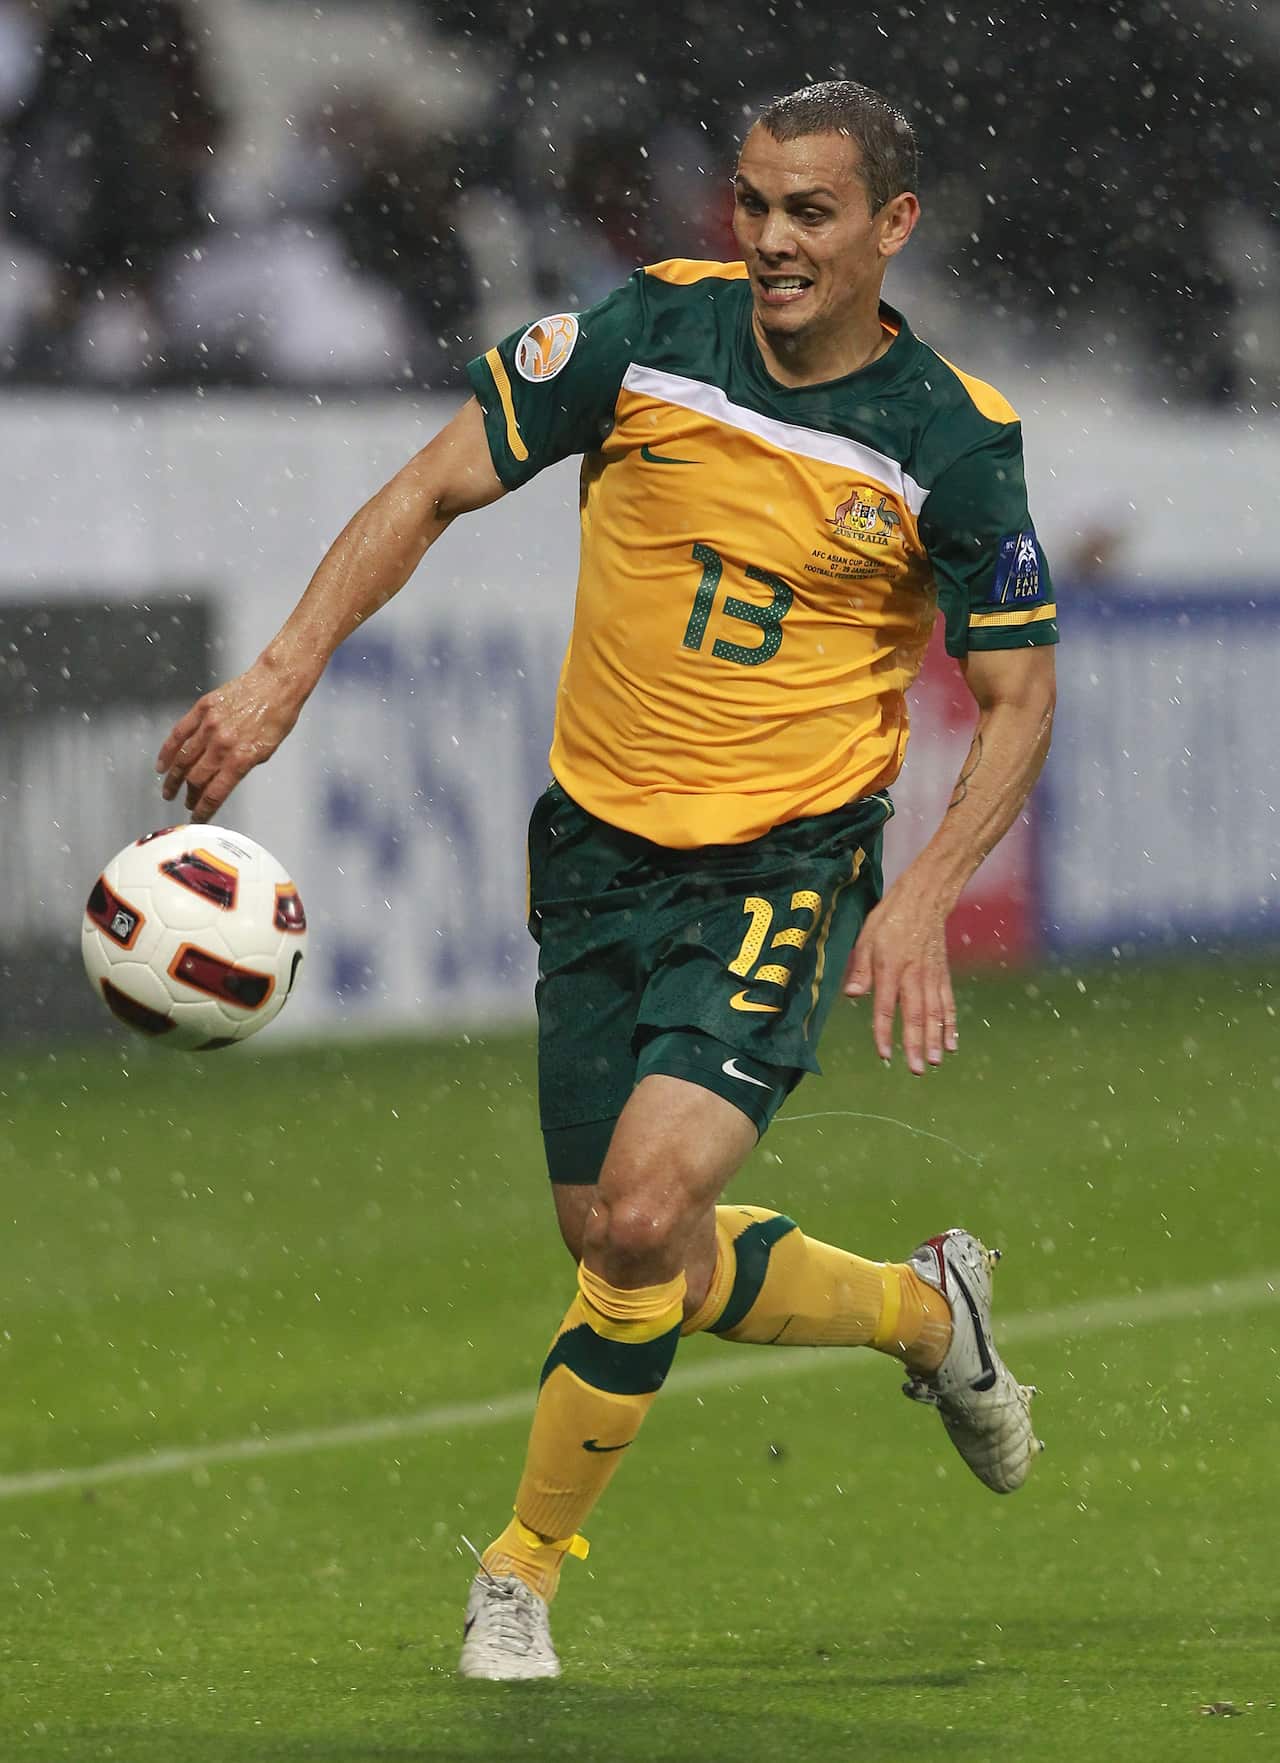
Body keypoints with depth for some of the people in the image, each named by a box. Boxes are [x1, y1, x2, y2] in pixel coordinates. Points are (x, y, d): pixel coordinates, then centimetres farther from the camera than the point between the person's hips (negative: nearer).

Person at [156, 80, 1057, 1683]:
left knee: (644, 1218, -20)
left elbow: (1018, 698, 0)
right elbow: (437, 486, 0)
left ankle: (523, 1566, 1)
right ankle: (923, 1311, 38)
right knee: (622, 1256, 10)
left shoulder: (954, 441, -9)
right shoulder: (645, 334, -6)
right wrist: (282, 676, -11)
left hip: (782, 871, -4)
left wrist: (924, 894, -15)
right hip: (601, 846, 4)